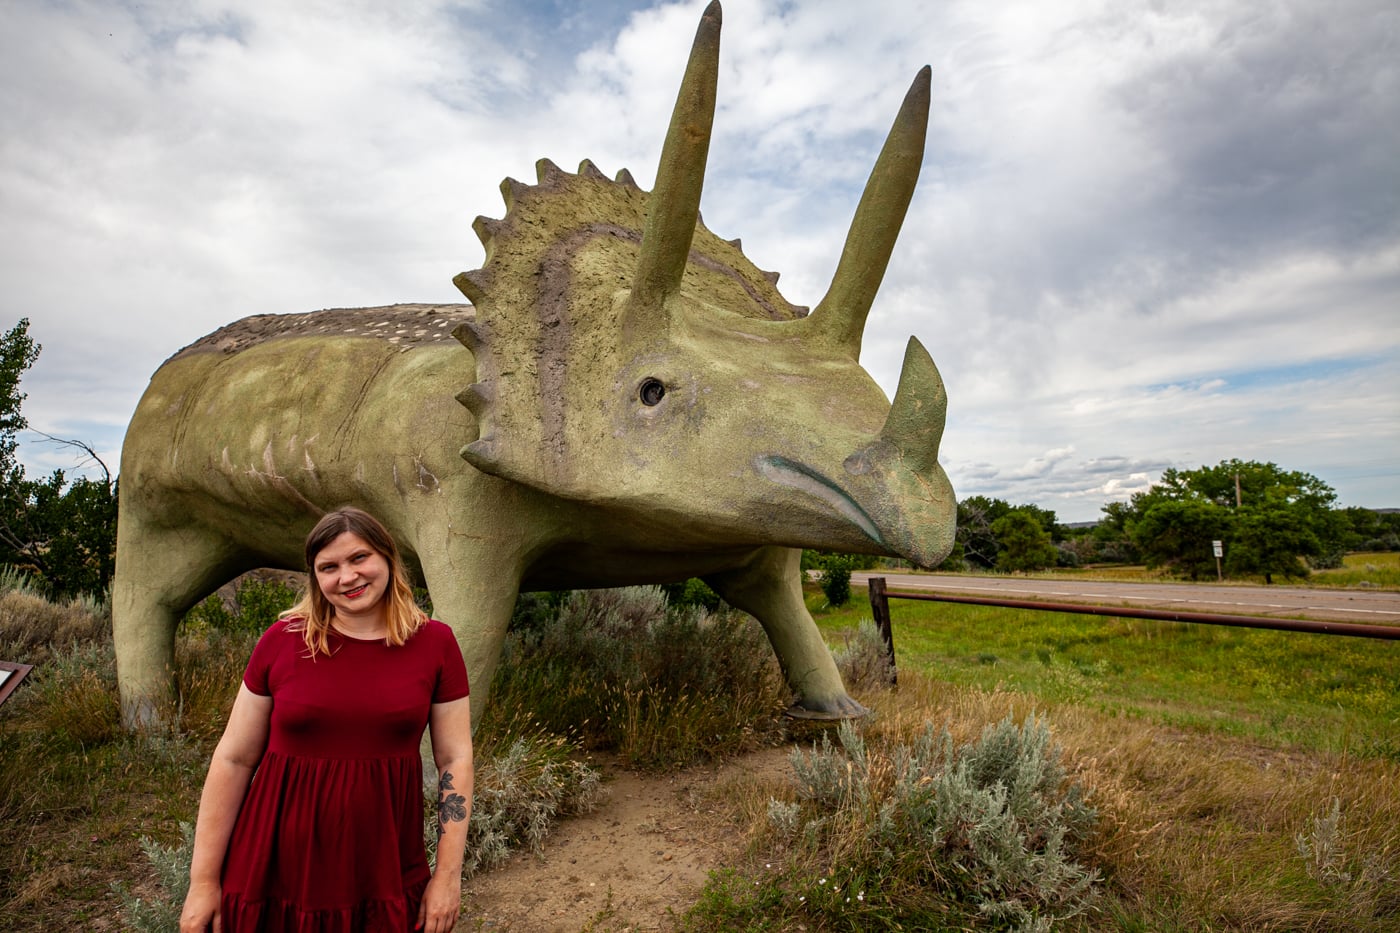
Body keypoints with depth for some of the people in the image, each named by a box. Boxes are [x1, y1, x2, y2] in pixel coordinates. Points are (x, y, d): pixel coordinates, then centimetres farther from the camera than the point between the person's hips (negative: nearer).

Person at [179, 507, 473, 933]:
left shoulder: (435, 643, -5)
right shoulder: (283, 640, -5)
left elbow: (455, 760, -3)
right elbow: (233, 759, 0)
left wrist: (448, 875, -5)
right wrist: (203, 881, 0)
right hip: (277, 875, 1)